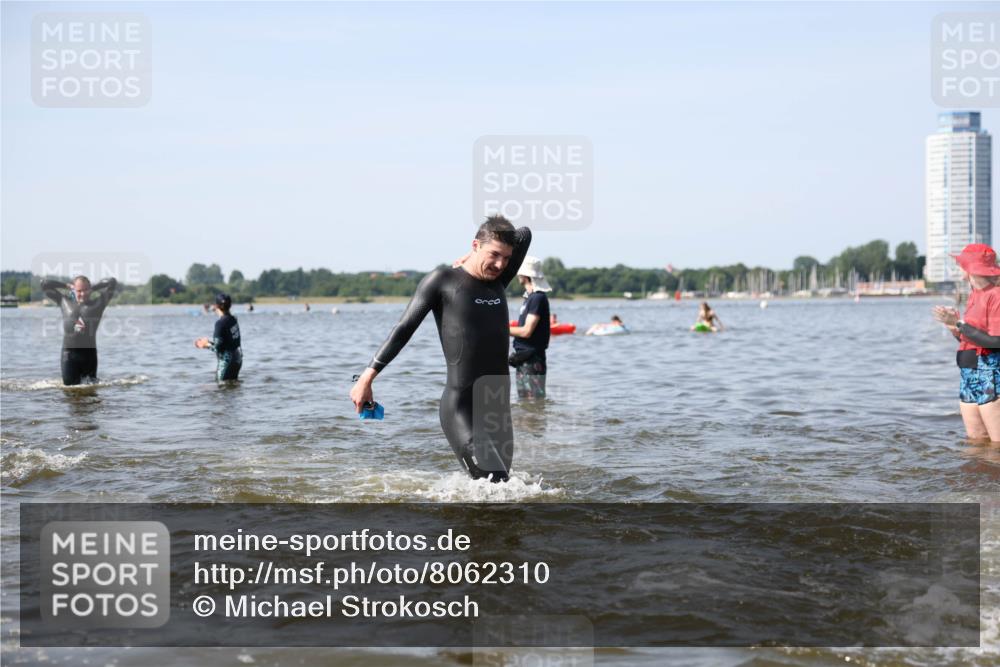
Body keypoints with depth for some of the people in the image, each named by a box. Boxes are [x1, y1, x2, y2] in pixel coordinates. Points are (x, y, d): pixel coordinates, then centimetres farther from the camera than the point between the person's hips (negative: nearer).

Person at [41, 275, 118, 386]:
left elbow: (112, 282, 8)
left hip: (89, 351, -1)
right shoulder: (64, 302, 15)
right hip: (69, 352, 1)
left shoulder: (98, 303, 10)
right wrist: (66, 286, 20)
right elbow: (44, 285, 19)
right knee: (70, 385, 0)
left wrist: (93, 288, 16)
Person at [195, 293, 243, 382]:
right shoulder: (233, 319, 5)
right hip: (237, 358, 8)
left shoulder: (221, 322, -18)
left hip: (226, 360, -8)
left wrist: (206, 345, 0)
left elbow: (218, 346, -19)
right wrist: (208, 342, 17)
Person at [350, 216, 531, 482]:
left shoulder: (498, 281, 12)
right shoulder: (442, 281, -2)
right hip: (458, 408, -6)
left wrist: (472, 260, 16)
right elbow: (404, 329, -1)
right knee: (495, 484, -19)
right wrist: (367, 377, -5)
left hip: (499, 407, 6)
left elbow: (524, 235, 23)